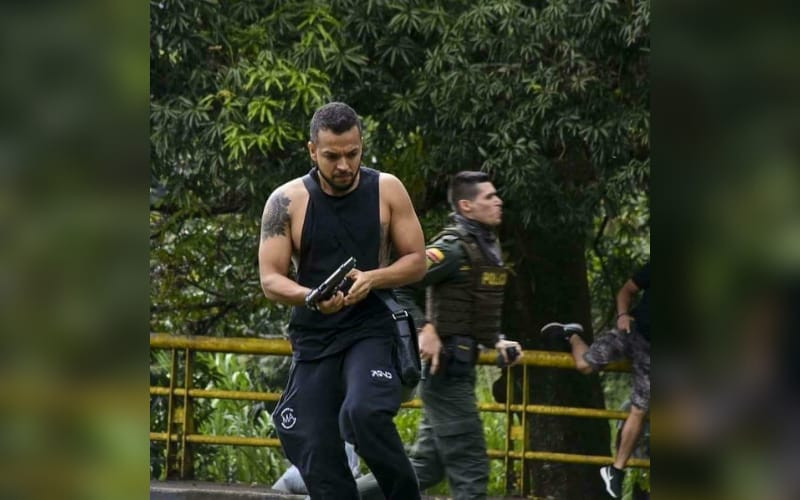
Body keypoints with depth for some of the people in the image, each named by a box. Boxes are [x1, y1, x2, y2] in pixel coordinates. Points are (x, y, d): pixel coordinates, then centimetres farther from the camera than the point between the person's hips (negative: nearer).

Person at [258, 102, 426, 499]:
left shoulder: (387, 190, -2)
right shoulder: (287, 201, -4)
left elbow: (417, 261, 3)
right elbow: (270, 279, -5)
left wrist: (373, 279, -17)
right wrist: (312, 298, -26)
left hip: (370, 330, -2)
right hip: (313, 338, 2)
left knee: (365, 413, -30)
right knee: (316, 454, 0)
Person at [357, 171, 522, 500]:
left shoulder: (488, 248, 15)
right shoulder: (453, 248, -14)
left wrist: (496, 342, 11)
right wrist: (424, 331, -29)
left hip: (458, 369, 9)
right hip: (444, 366, -9)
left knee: (426, 467, 13)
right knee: (470, 469, -7)